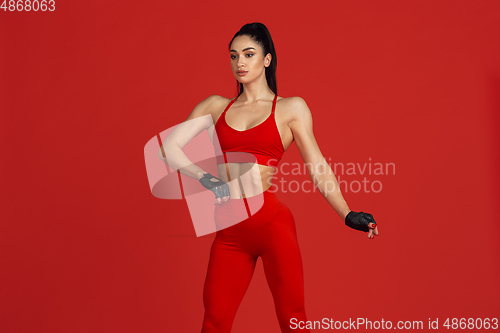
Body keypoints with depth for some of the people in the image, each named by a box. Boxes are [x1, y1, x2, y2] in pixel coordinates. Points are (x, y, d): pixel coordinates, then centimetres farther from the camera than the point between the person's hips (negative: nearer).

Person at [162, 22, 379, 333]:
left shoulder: (291, 108, 6)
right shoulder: (216, 106, 14)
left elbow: (318, 167, 4)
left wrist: (347, 214, -5)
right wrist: (205, 179, -2)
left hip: (272, 222, -2)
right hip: (229, 231, 3)